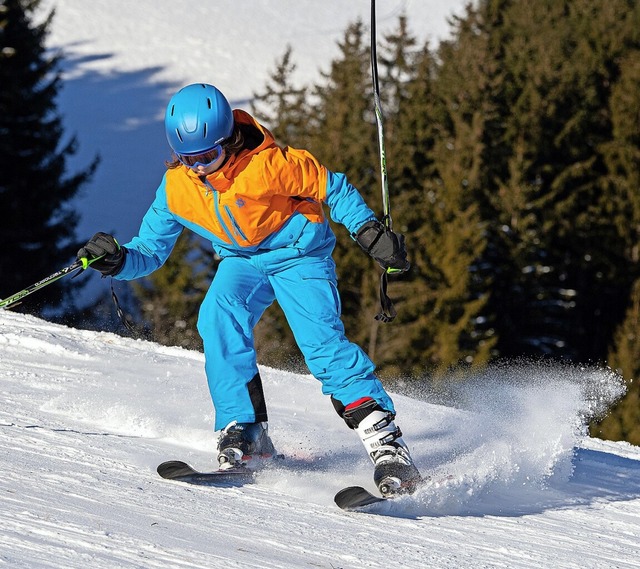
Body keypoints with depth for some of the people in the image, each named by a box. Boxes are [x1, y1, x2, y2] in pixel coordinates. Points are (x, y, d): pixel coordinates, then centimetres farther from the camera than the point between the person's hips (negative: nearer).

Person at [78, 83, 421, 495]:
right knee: (219, 317, -27)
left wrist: (370, 233, -20)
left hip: (298, 254, -4)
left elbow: (333, 189, -11)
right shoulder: (176, 188, -10)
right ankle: (245, 433, -24)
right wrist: (117, 261, -23)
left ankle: (387, 444, -26)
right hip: (241, 262, 4)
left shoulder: (269, 165, -24)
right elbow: (150, 250, -2)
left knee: (322, 341, -23)